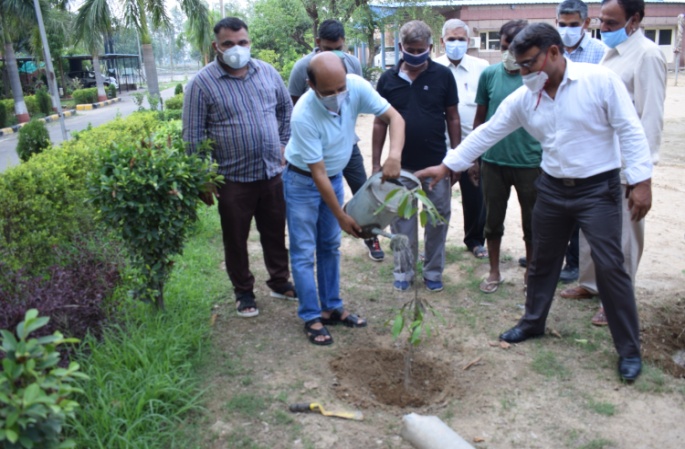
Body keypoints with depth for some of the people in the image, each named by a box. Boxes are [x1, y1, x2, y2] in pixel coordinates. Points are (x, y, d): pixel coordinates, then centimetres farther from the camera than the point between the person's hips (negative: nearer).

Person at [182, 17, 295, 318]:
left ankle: (280, 282, 35)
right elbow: (193, 135, -7)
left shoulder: (267, 72, 3)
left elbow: (286, 109, 18)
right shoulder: (201, 84, -9)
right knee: (236, 239, 11)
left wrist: (283, 144, 12)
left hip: (273, 172, 4)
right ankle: (243, 292, 29)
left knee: (275, 233, 16)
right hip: (233, 179, -3)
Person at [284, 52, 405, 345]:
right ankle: (311, 317, 13)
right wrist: (341, 216, -23)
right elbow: (317, 173, -28)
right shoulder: (304, 116, -33)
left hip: (334, 176, 5)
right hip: (303, 181, -5)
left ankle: (332, 308, 26)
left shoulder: (356, 87, -21)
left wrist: (394, 155, -37)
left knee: (330, 247, 14)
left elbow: (394, 116, -17)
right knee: (304, 252, 0)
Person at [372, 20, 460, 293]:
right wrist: (376, 163, 2)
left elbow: (452, 118, 1)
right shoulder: (388, 79, 1)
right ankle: (403, 272, 25)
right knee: (402, 222, 10)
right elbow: (380, 122, 5)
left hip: (437, 165, -1)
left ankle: (433, 272, 26)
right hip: (400, 166, 1)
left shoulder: (443, 76, -3)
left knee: (438, 220, 9)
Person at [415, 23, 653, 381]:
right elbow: (486, 133, 3)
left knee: (609, 266, -4)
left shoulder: (600, 80, -13)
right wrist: (447, 166, 1)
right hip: (552, 188, 5)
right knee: (542, 261, 15)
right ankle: (533, 322, 36)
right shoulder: (523, 99, -1)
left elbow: (630, 131, -12)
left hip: (599, 189, -5)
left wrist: (641, 181, -17)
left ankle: (629, 348, 12)